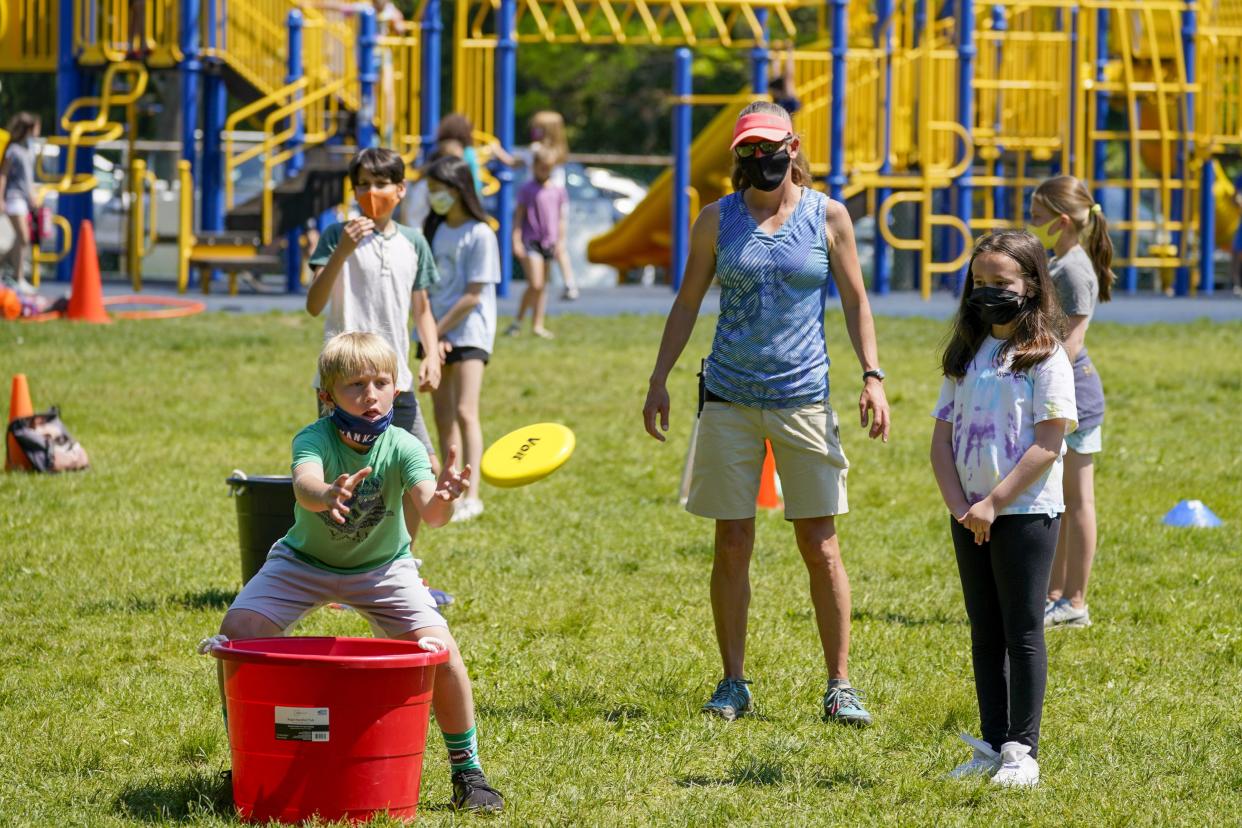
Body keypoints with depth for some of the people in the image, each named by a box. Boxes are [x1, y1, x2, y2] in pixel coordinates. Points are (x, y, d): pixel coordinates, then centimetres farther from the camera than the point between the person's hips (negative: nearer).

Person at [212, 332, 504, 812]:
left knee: (440, 648, -18)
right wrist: (326, 496, -75)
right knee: (238, 630, -20)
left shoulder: (402, 448, -24)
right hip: (305, 562, 0)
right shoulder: (314, 439, -28)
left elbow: (430, 513, -40)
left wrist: (442, 498, -65)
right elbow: (304, 484, -51)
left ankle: (467, 771, 3)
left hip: (382, 567, 0)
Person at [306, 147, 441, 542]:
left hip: (396, 379, 5)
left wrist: (431, 355, 3)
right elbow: (314, 305, -14)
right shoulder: (338, 236, -4)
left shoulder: (413, 242, 10)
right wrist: (342, 251, -25)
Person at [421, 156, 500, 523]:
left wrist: (437, 331, -12)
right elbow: (425, 287, 8)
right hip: (437, 332, 7)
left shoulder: (479, 235, -11)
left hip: (469, 333, -7)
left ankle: (471, 496, -14)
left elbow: (472, 296, -13)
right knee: (443, 418, 7)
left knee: (465, 413, -14)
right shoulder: (434, 230, 9)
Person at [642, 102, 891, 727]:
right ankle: (733, 684, 11)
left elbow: (855, 303, 7)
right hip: (729, 398, 1)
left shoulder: (827, 216, 4)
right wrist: (659, 379, 7)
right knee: (732, 546, 2)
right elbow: (687, 303, 12)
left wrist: (872, 376, -3)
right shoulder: (717, 219, 6)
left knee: (820, 547, -3)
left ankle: (840, 686, 3)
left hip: (803, 398, -1)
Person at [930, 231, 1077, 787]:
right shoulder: (965, 356, 11)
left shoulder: (1046, 357, -7)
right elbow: (942, 438, 9)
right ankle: (992, 746, 16)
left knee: (1023, 632, -2)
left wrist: (993, 503, -16)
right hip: (969, 517, 6)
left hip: (1026, 513, -6)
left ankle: (1023, 750, 2)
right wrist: (958, 505, -5)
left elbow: (1048, 445, -13)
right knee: (985, 635, 10)